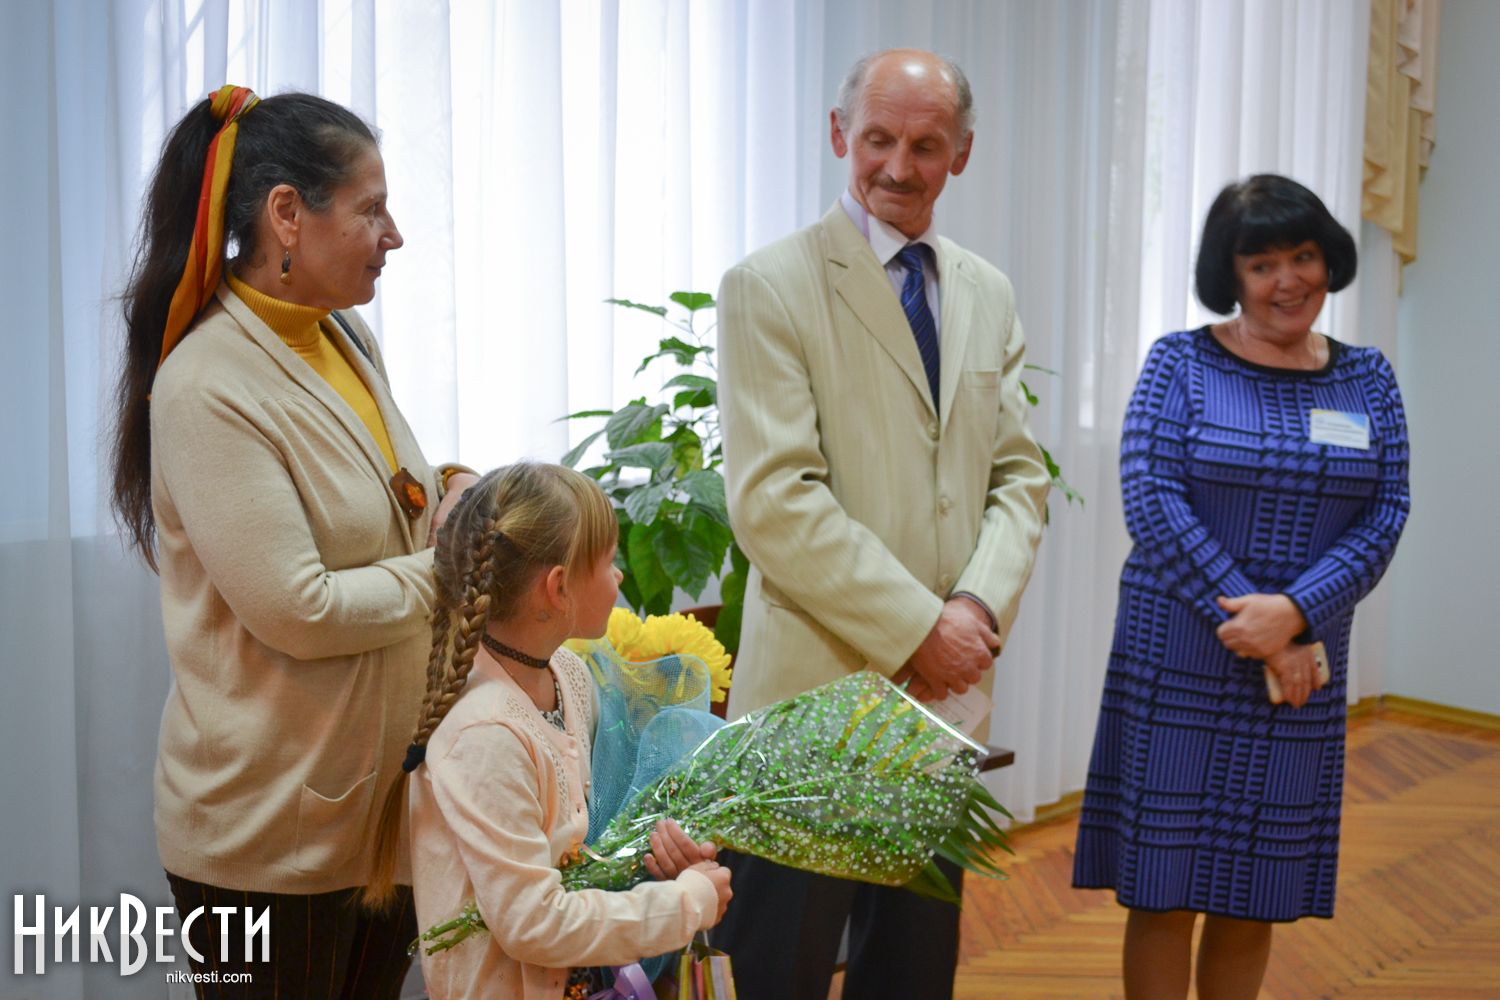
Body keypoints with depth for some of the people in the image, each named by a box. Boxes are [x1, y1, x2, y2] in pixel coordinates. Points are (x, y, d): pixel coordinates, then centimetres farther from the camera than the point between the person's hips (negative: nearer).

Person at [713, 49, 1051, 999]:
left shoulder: (987, 295, 11)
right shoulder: (771, 286, -8)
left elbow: (1020, 475, 11)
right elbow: (772, 500, -15)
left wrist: (982, 604, -7)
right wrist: (916, 625, -15)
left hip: (947, 687, 6)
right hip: (816, 693, -5)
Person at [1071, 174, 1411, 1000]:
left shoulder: (1367, 381, 7)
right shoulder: (1181, 362, -3)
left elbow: (1383, 516, 1)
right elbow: (1151, 500, -11)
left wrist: (1293, 613, -17)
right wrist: (1259, 640, -14)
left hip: (1302, 664, 3)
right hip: (1178, 661, -3)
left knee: (1255, 898, 11)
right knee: (1164, 890, 3)